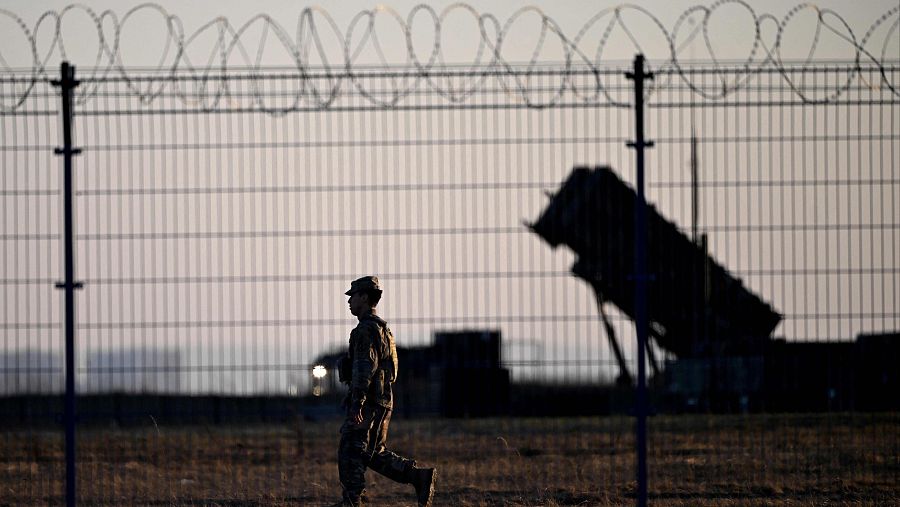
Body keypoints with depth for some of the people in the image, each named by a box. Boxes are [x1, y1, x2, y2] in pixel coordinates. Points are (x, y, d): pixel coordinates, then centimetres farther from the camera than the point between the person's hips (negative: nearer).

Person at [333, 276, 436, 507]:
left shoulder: (367, 329, -13)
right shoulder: (382, 328, 20)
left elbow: (364, 368, -21)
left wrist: (356, 405, -25)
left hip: (368, 402, -10)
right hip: (382, 400, 10)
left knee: (350, 453, -7)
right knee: (374, 455, 13)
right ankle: (420, 477, 6)